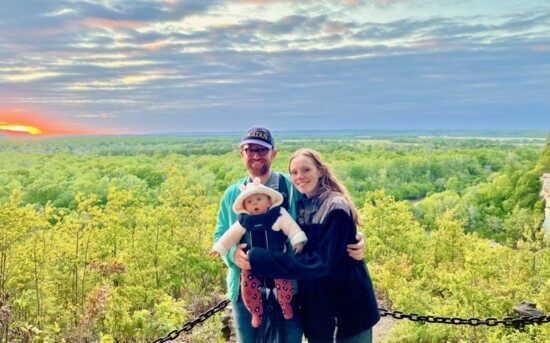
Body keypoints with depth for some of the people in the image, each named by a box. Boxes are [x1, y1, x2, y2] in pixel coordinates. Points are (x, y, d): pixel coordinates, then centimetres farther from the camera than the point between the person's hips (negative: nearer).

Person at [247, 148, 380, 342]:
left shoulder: (336, 208, -18)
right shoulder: (301, 206, 3)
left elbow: (322, 262, -23)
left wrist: (259, 259, -23)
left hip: (348, 301, -6)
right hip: (315, 302, 6)